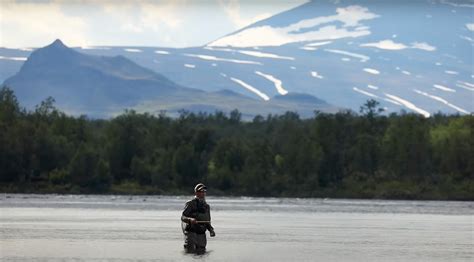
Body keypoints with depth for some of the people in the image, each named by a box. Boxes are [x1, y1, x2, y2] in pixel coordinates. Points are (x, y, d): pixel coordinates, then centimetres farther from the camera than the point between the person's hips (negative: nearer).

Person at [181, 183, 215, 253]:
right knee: (190, 251, -14)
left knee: (201, 251, 1)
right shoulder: (190, 204, -2)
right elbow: (183, 217, -8)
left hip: (201, 234, 5)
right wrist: (190, 219, -29)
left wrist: (211, 230, 1)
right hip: (191, 232, -5)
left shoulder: (207, 206, 16)